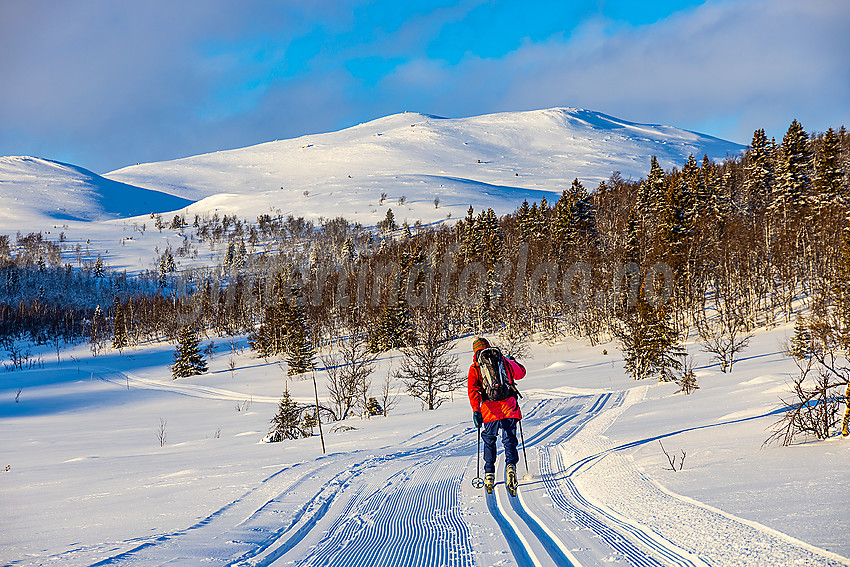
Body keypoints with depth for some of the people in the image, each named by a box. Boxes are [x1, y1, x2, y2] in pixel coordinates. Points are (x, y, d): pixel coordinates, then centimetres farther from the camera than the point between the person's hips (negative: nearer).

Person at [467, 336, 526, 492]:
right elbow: (521, 373, 28)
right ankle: (510, 464, -18)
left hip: (490, 409, -1)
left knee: (489, 441, 17)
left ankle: (489, 475, 15)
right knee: (509, 440, 9)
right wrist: (513, 361, 46)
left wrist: (475, 410, -17)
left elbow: (473, 390, -9)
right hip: (509, 406, 1)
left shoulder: (474, 368, 6)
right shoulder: (504, 361, 12)